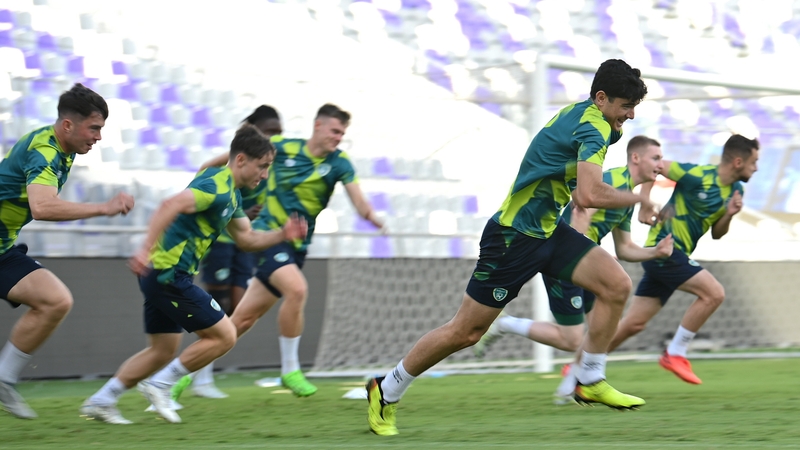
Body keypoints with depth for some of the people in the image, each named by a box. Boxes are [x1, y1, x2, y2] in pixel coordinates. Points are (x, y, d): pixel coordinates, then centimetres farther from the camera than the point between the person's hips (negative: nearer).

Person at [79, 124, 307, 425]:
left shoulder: (231, 193, 16)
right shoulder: (217, 186, -17)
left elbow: (246, 239, 23)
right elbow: (170, 206, -31)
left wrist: (283, 235, 8)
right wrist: (146, 250, -40)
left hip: (162, 274, 10)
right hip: (169, 273, -10)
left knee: (163, 350, 17)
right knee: (224, 336, -5)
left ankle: (99, 402, 20)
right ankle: (159, 386, 1)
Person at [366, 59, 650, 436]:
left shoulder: (581, 112, 7)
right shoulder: (593, 128, -21)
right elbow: (589, 196, -35)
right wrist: (636, 198, -18)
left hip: (547, 230, 9)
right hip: (514, 235, -9)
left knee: (616, 285, -6)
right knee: (465, 332, -1)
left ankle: (590, 381, 6)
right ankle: (386, 391, 15)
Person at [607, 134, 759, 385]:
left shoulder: (735, 190, 8)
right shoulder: (697, 176, -17)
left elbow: (716, 234, 14)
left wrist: (729, 214, -6)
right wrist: (645, 206, -12)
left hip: (675, 255, 8)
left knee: (633, 324, 7)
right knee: (713, 293, -17)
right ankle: (675, 354, -7)